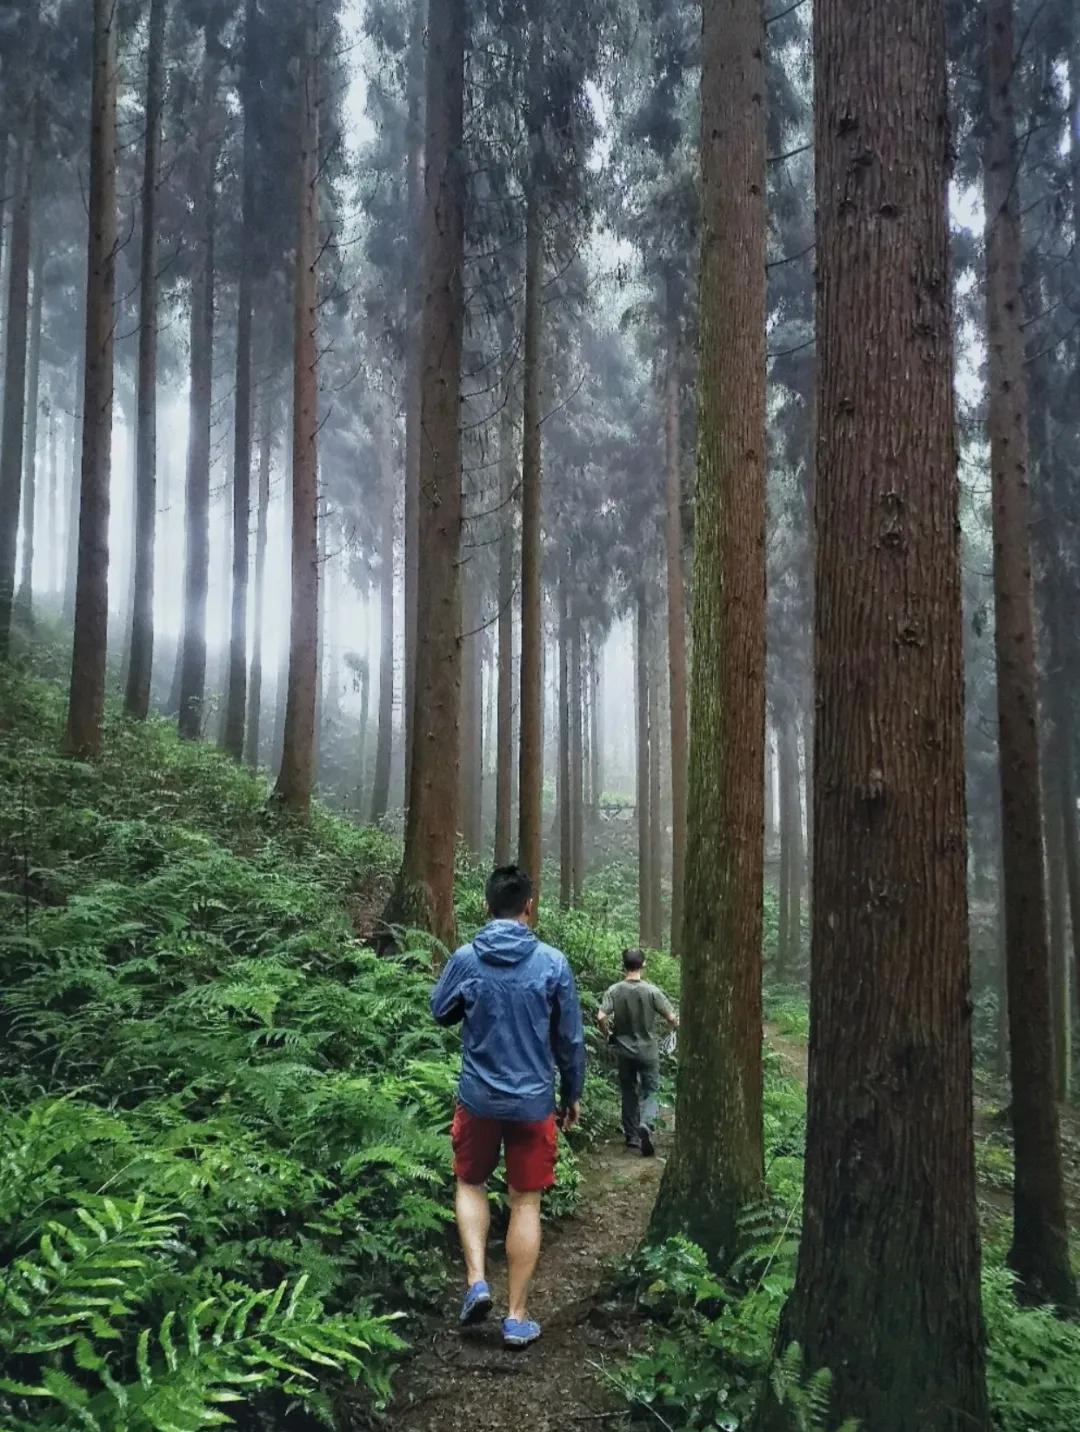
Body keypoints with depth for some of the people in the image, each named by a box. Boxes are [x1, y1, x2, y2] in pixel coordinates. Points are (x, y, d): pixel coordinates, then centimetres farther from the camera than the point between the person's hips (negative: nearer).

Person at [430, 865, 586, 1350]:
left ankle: (476, 1279, 8)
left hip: (478, 1098, 1)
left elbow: (440, 1012, 9)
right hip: (534, 1103, 0)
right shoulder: (552, 963, -10)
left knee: (471, 1184, 22)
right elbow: (570, 1038, -1)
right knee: (526, 1202, 11)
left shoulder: (466, 959, -9)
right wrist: (573, 1095, 12)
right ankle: (517, 1316, 15)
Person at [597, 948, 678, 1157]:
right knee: (650, 1091, 7)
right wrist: (678, 1028, 10)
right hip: (648, 1051, -2)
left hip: (624, 1051, 2)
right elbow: (672, 1018, -12)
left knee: (629, 1093, 16)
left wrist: (608, 1033, 3)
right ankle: (646, 1125, -18)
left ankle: (632, 1136, 23)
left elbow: (601, 1018, -17)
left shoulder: (614, 991, -9)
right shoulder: (652, 991, -13)